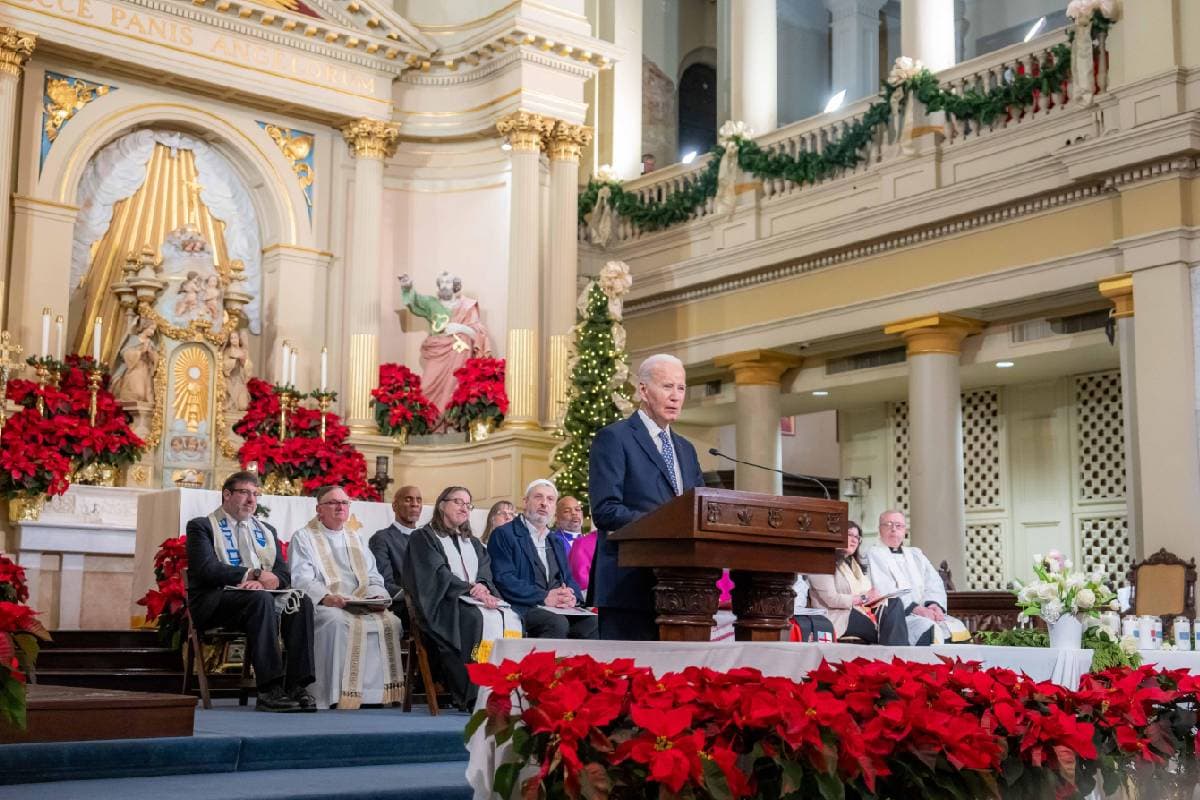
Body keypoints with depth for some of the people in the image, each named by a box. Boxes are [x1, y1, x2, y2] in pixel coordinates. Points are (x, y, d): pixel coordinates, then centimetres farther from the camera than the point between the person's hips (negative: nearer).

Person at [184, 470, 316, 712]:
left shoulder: (266, 530, 24)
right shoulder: (201, 526, 7)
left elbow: (283, 573, 12)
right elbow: (207, 569, -10)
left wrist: (265, 581, -12)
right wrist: (256, 574, -14)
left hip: (260, 596, 5)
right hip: (215, 602, -5)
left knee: (301, 602, -25)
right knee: (261, 599, -36)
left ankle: (297, 687, -29)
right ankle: (270, 690, -39)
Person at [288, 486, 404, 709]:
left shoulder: (356, 540, 27)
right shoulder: (303, 538, 9)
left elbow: (373, 577, 20)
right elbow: (301, 579, -5)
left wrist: (377, 596, -4)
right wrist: (325, 597, -23)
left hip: (362, 606, 5)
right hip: (322, 606, -5)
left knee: (391, 623, -22)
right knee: (339, 623, -37)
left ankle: (381, 693, -21)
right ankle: (338, 697, -34)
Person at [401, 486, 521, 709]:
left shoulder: (473, 543, 28)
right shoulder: (423, 537, 10)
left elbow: (485, 574, 13)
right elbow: (437, 574, -5)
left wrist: (482, 587, -11)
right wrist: (470, 589, -16)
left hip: (477, 601, 5)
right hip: (444, 605, -5)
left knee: (510, 618, -26)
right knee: (483, 620, -34)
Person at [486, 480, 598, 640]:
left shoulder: (556, 541, 28)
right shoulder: (503, 535, 5)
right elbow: (503, 579, -8)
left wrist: (573, 596, -5)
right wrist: (544, 597, -18)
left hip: (561, 609, 6)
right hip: (523, 608, -6)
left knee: (593, 622, -24)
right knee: (557, 623, -35)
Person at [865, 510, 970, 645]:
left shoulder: (916, 553, 26)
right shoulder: (874, 554, 7)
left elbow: (934, 583, 13)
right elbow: (884, 590, -7)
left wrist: (934, 604, -11)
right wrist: (916, 608, -19)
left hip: (926, 610, 6)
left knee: (957, 628, -22)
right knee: (929, 630, -34)